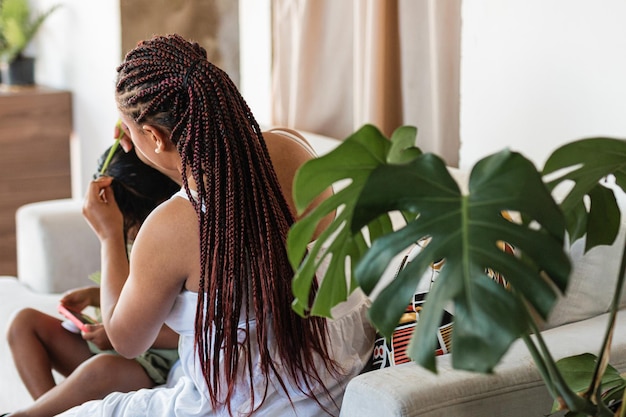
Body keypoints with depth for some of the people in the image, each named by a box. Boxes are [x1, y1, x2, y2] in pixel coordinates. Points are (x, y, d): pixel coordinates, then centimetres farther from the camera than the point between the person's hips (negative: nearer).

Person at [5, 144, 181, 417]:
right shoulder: (138, 240, 9)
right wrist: (93, 295, 8)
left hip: (156, 364, -10)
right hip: (117, 346, 10)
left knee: (102, 369, -42)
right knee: (24, 322, 3)